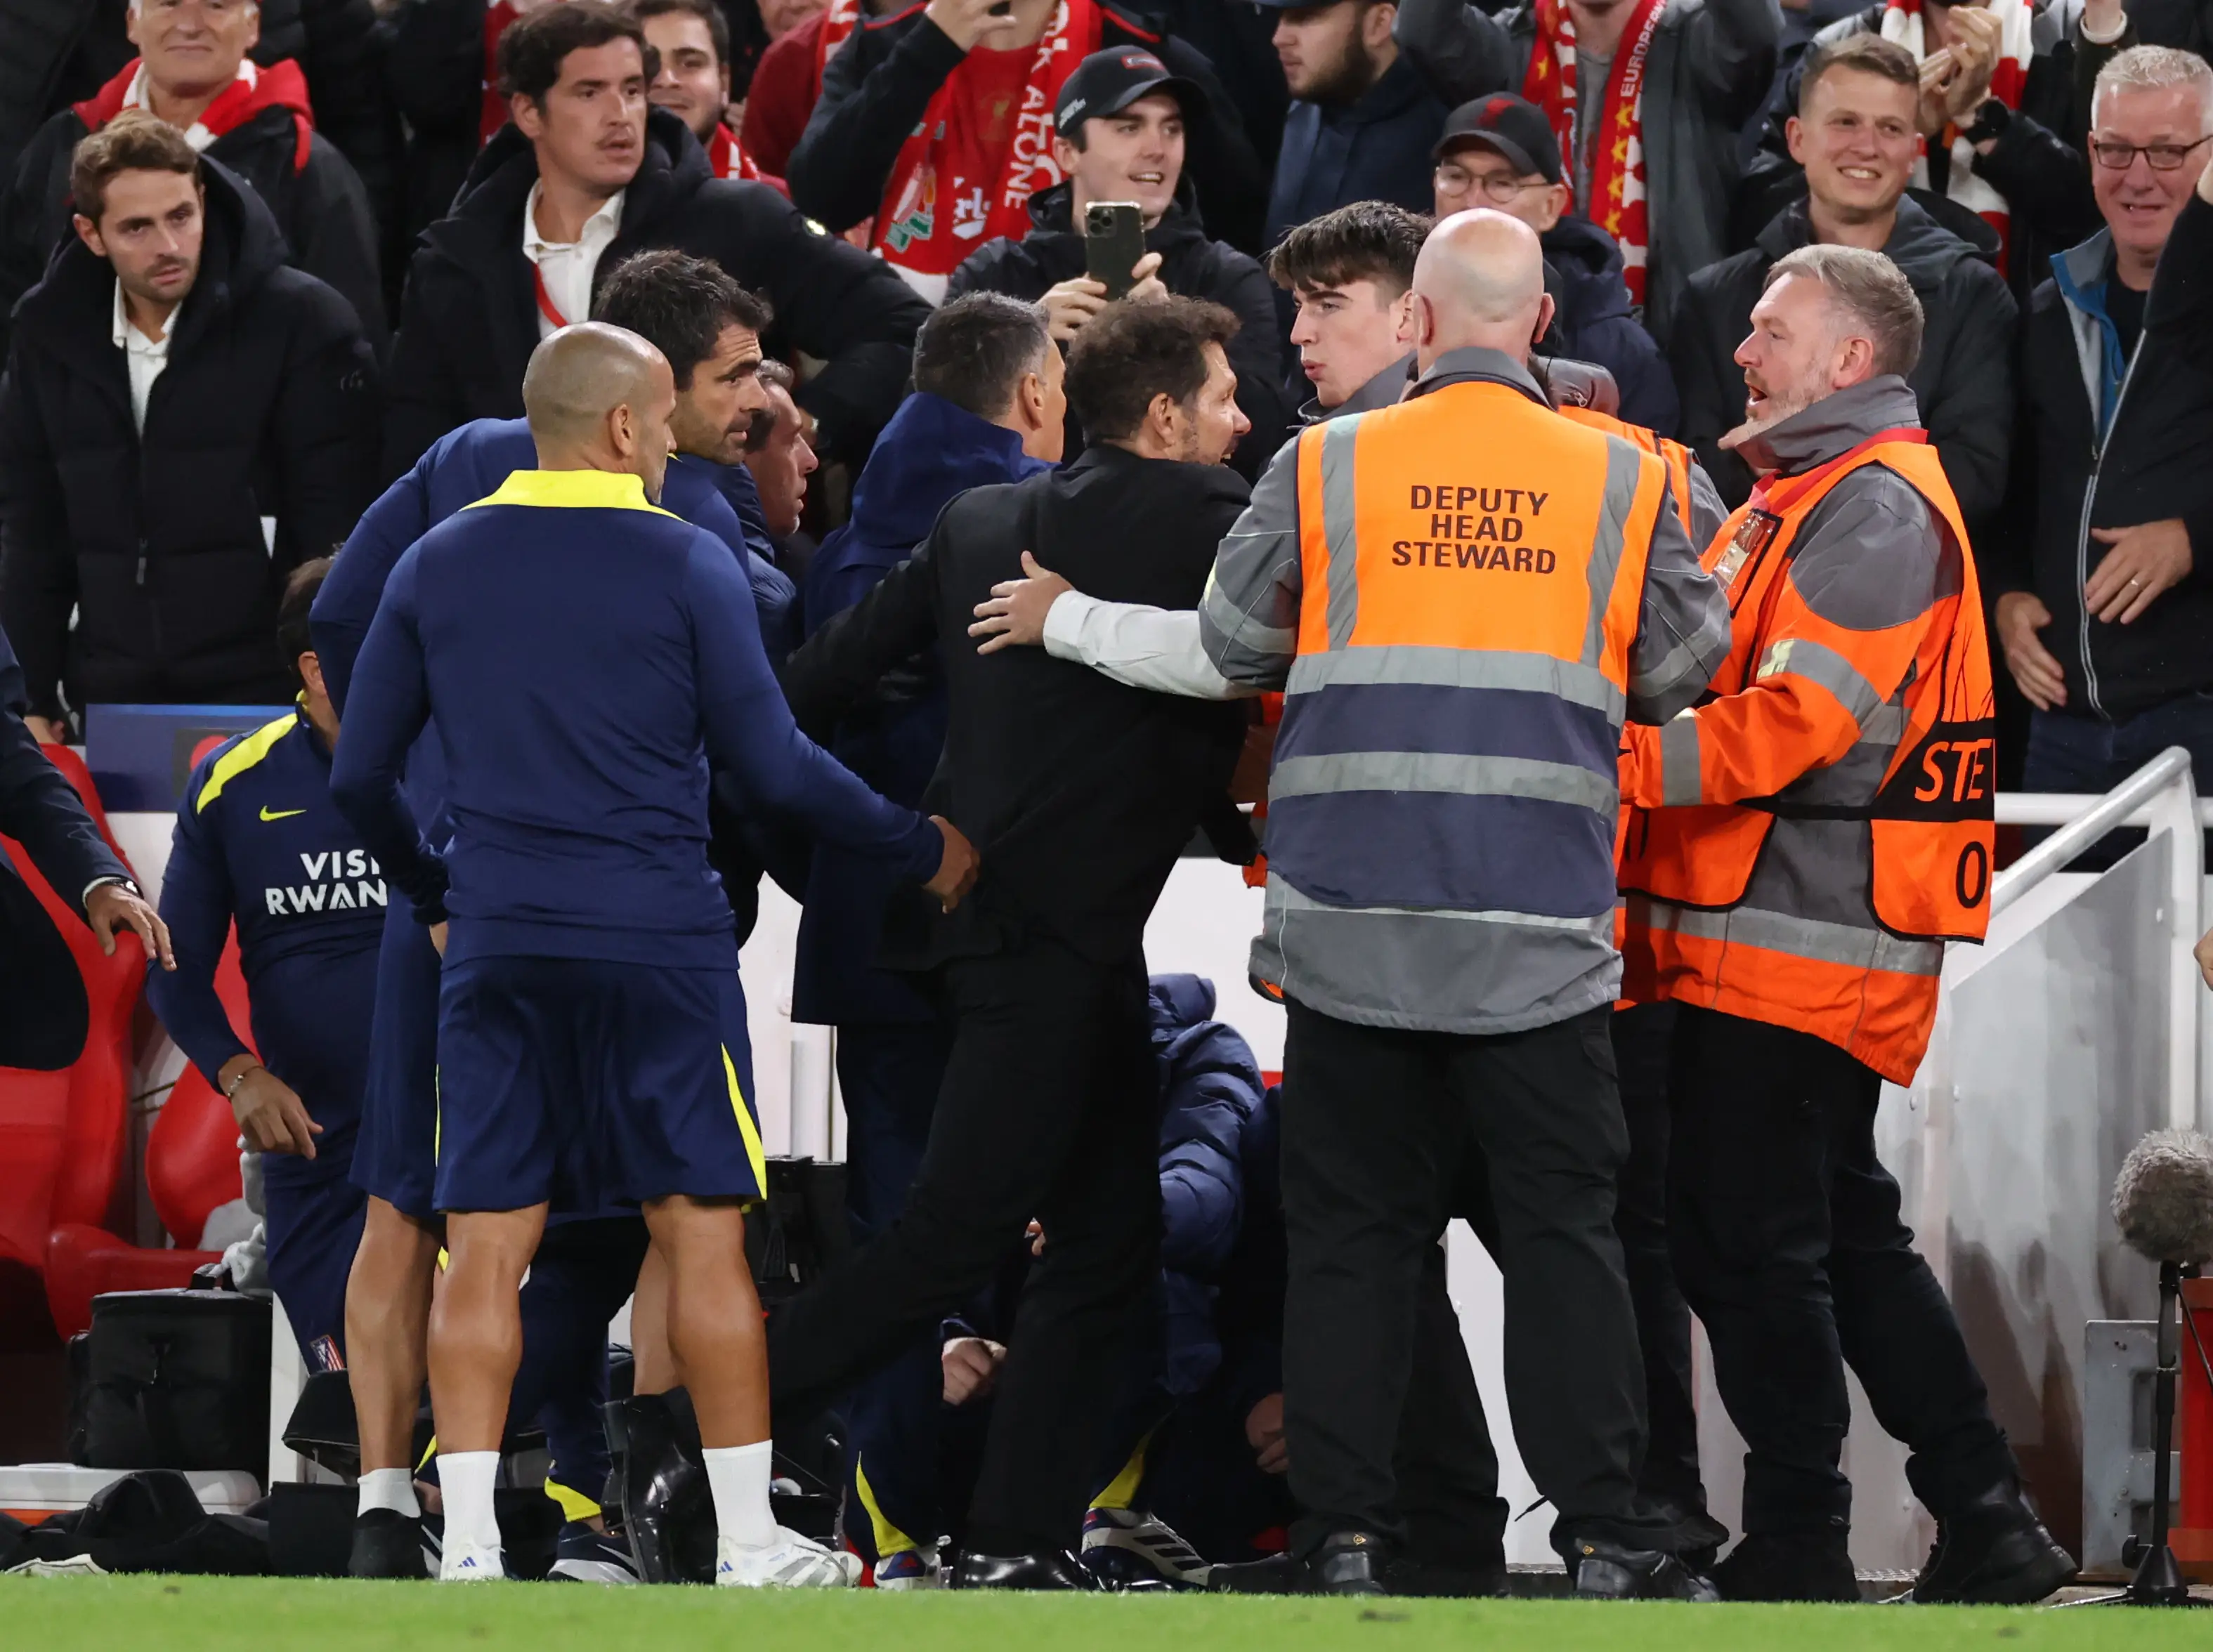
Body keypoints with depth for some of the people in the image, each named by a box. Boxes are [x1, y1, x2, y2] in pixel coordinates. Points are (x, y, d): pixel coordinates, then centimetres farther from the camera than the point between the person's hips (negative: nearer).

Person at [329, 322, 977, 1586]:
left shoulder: (439, 566, 6)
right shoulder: (686, 565, -5)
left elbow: (360, 776, 9)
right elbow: (775, 767, -4)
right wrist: (923, 847, 9)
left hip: (496, 949, 3)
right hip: (659, 946, -3)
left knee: (487, 1253, 2)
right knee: (707, 1239, 3)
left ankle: (468, 1543, -4)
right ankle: (749, 1539, 5)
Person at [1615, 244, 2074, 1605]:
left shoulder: (1878, 508, -13)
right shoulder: (1799, 497, 21)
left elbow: (1797, 721, -22)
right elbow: (1729, 682, 22)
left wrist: (1616, 764, -22)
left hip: (1801, 940, -11)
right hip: (1753, 938, 11)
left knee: (1748, 1242, -7)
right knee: (1846, 1238, 13)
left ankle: (1798, 1548, -2)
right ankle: (1989, 1531, 15)